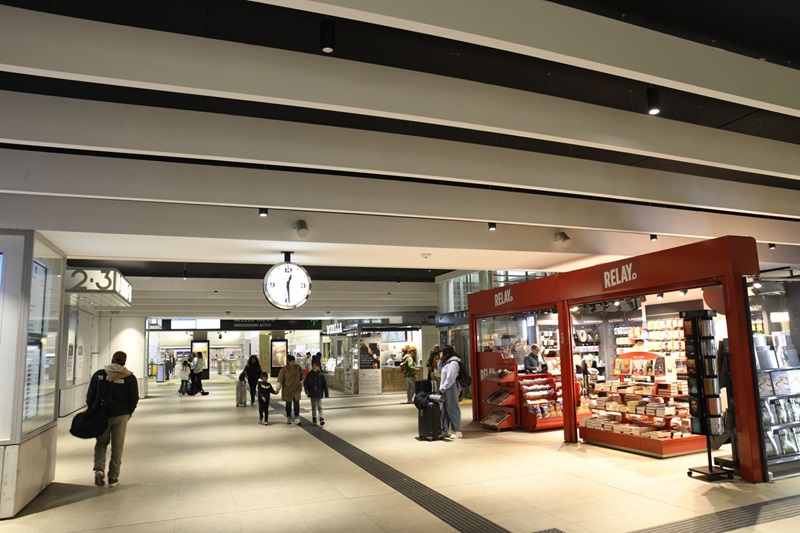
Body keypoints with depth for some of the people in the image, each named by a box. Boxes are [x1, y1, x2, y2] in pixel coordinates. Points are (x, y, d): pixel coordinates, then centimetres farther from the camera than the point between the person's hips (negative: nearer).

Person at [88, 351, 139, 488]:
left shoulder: (99, 374, -2)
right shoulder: (130, 378, -6)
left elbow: (90, 396, 4)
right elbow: (134, 399, -2)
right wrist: (128, 412, 14)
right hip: (120, 416, -1)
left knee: (101, 443, 18)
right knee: (117, 446, 8)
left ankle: (99, 468, -4)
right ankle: (113, 478, 12)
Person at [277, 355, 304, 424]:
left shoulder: (298, 367, -3)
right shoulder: (284, 369, -10)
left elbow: (301, 376, 11)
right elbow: (280, 379, -8)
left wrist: (301, 385, 16)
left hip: (296, 388, 1)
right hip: (287, 389, -1)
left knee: (296, 403, -8)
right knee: (288, 404, 11)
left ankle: (297, 418, -2)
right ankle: (288, 418, 25)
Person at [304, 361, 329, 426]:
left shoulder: (321, 375, -6)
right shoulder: (309, 375, 0)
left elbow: (325, 384, -3)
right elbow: (305, 383, 5)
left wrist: (326, 393, -3)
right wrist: (306, 390, -10)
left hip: (319, 393, -2)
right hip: (312, 394, 3)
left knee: (319, 406, -6)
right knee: (313, 407, 13)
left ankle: (321, 419, -9)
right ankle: (314, 418, 24)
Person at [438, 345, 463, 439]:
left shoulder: (453, 363, -15)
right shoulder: (448, 362, 16)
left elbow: (450, 379, -20)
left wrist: (442, 389, -14)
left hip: (451, 389, -10)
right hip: (446, 390, 10)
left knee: (453, 409, -4)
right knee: (445, 410, 12)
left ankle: (457, 431, 2)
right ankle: (445, 430, 19)